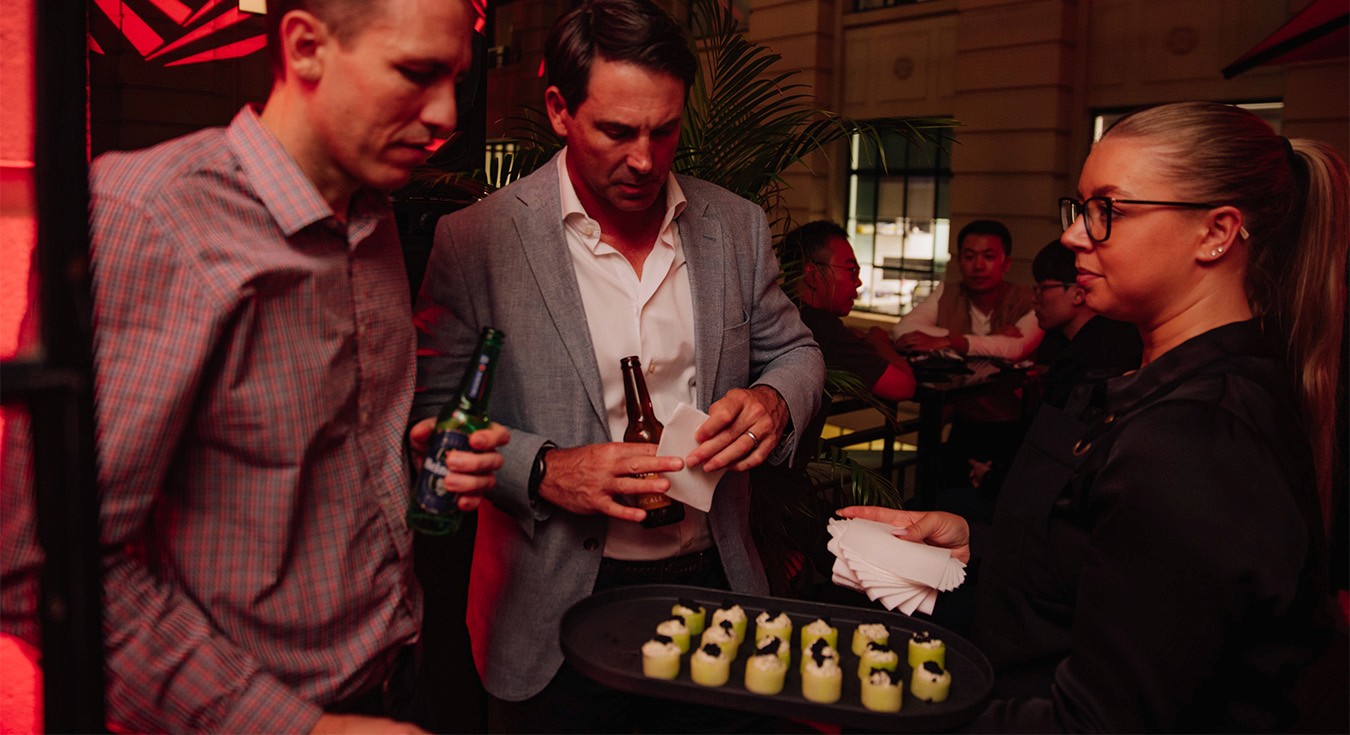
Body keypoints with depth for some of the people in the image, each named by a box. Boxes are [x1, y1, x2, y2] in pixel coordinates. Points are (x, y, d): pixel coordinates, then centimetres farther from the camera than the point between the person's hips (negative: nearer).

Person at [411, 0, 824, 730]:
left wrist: (775, 400, -12)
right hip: (555, 609, -3)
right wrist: (542, 471, -24)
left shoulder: (736, 226, 1)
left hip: (710, 584, 4)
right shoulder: (476, 240, -11)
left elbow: (794, 351, 10)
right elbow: (431, 414, -9)